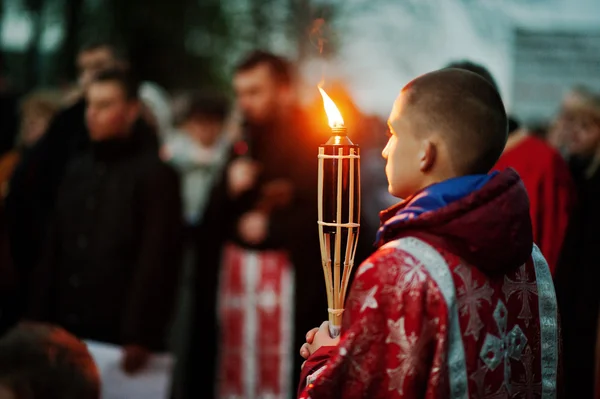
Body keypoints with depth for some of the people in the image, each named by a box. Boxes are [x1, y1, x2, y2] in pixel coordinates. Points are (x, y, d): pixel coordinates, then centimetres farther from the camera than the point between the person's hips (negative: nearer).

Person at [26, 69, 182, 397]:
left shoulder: (155, 174, -5)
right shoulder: (77, 170, 16)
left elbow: (157, 262, -12)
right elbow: (53, 250, 15)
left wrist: (141, 337, -17)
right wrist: (38, 320, 8)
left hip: (120, 336, -6)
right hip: (68, 331, 6)